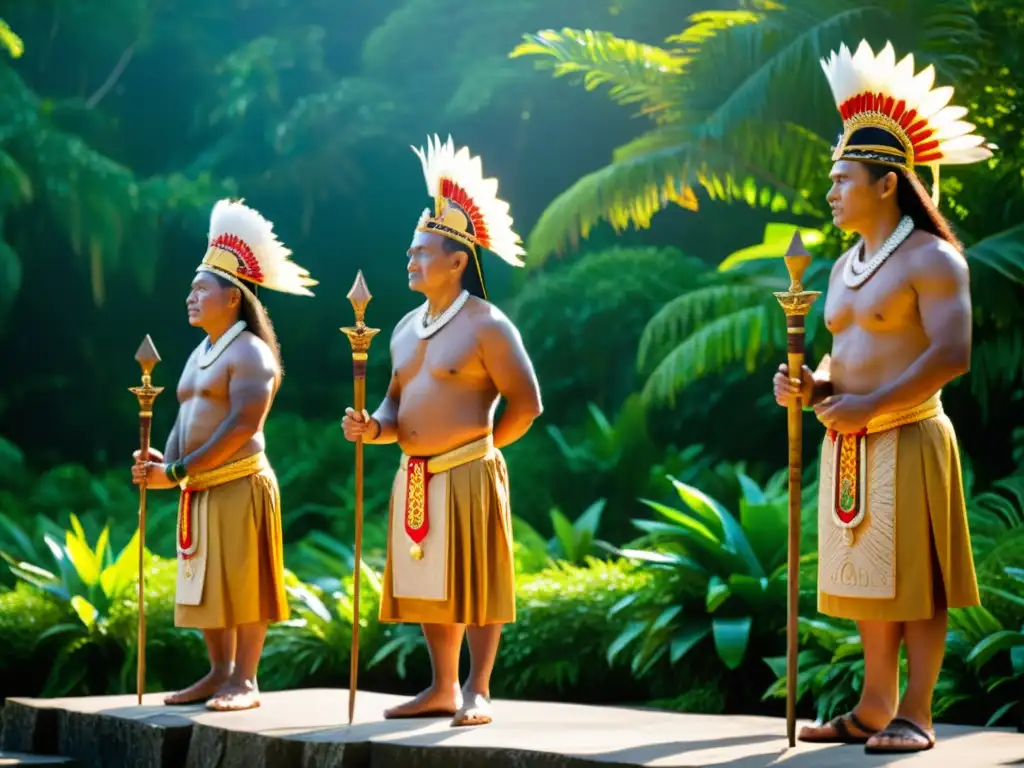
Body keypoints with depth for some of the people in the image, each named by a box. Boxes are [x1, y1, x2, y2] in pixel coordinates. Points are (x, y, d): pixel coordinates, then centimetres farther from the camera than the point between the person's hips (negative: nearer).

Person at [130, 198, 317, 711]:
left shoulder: (250, 352, -10)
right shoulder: (200, 353, 18)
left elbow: (244, 425, -20)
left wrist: (178, 472, -19)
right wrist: (166, 461, -4)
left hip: (240, 485, -9)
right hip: (200, 491, 9)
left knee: (242, 582, -5)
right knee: (206, 584, 10)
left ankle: (245, 680, -1)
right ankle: (220, 673, 17)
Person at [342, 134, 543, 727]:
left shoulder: (486, 325, -9)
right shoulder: (407, 329, 14)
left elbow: (525, 403, -8)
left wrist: (479, 445, -2)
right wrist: (376, 427, -2)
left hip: (468, 473, -8)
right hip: (415, 477, 8)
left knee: (475, 585, -3)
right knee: (428, 587, 11)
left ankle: (478, 693, 2)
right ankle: (442, 690, 20)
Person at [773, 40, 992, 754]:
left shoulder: (932, 259, -10)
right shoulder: (846, 267, 16)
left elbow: (951, 355, -19)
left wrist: (870, 406, -20)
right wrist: (812, 386, 2)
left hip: (906, 441, -8)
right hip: (849, 447, 8)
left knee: (916, 585, -3)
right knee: (869, 583, 11)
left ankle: (915, 717, 1)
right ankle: (873, 710, 17)